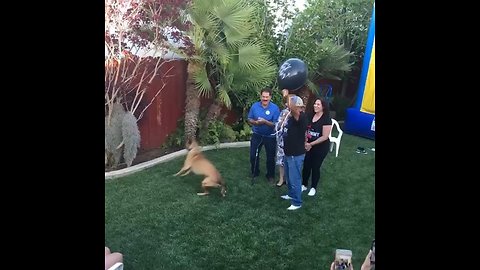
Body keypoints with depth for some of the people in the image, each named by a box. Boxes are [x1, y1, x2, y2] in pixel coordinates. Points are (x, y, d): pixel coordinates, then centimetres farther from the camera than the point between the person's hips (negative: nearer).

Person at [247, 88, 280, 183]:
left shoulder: (275, 108, -15)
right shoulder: (255, 106, -6)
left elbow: (276, 124, -18)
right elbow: (249, 119, 0)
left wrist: (265, 122, -32)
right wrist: (255, 122, -21)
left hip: (270, 136, -2)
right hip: (257, 135, 2)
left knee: (270, 157, 12)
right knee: (253, 155, 13)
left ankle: (270, 175, 32)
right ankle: (254, 172, 36)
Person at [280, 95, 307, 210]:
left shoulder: (300, 118, -22)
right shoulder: (290, 116, 5)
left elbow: (297, 113, -48)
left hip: (296, 155, -9)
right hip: (288, 153, 9)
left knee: (295, 179, 2)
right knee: (289, 177, 24)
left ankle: (297, 203, 17)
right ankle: (291, 194, 44)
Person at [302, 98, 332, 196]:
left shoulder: (326, 119, -18)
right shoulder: (310, 116, 0)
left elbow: (325, 137, -20)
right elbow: (306, 130, 9)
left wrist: (311, 144, -18)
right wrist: (305, 142, -8)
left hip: (321, 147, -5)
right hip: (308, 146, 5)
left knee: (315, 167, 8)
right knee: (306, 166, 11)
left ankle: (313, 188, 28)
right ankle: (304, 185, 31)